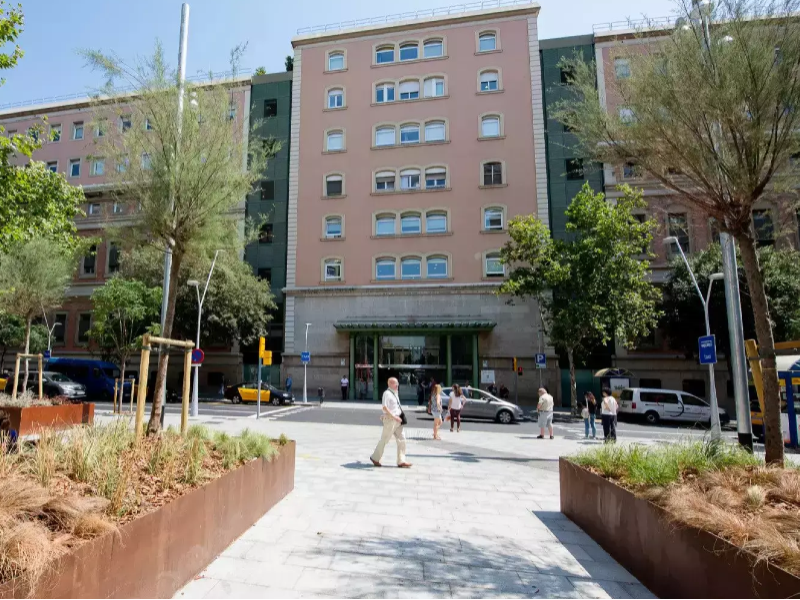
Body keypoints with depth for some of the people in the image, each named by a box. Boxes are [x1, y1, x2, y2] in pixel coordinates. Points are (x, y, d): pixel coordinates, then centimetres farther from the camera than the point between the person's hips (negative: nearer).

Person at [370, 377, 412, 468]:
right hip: (390, 419, -8)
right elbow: (384, 407, -23)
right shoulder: (387, 393, -14)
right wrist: (394, 416, -27)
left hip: (397, 420, 8)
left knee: (401, 440, 4)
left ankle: (401, 461, 9)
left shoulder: (395, 393, 13)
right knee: (384, 440, 3)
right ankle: (375, 458, 20)